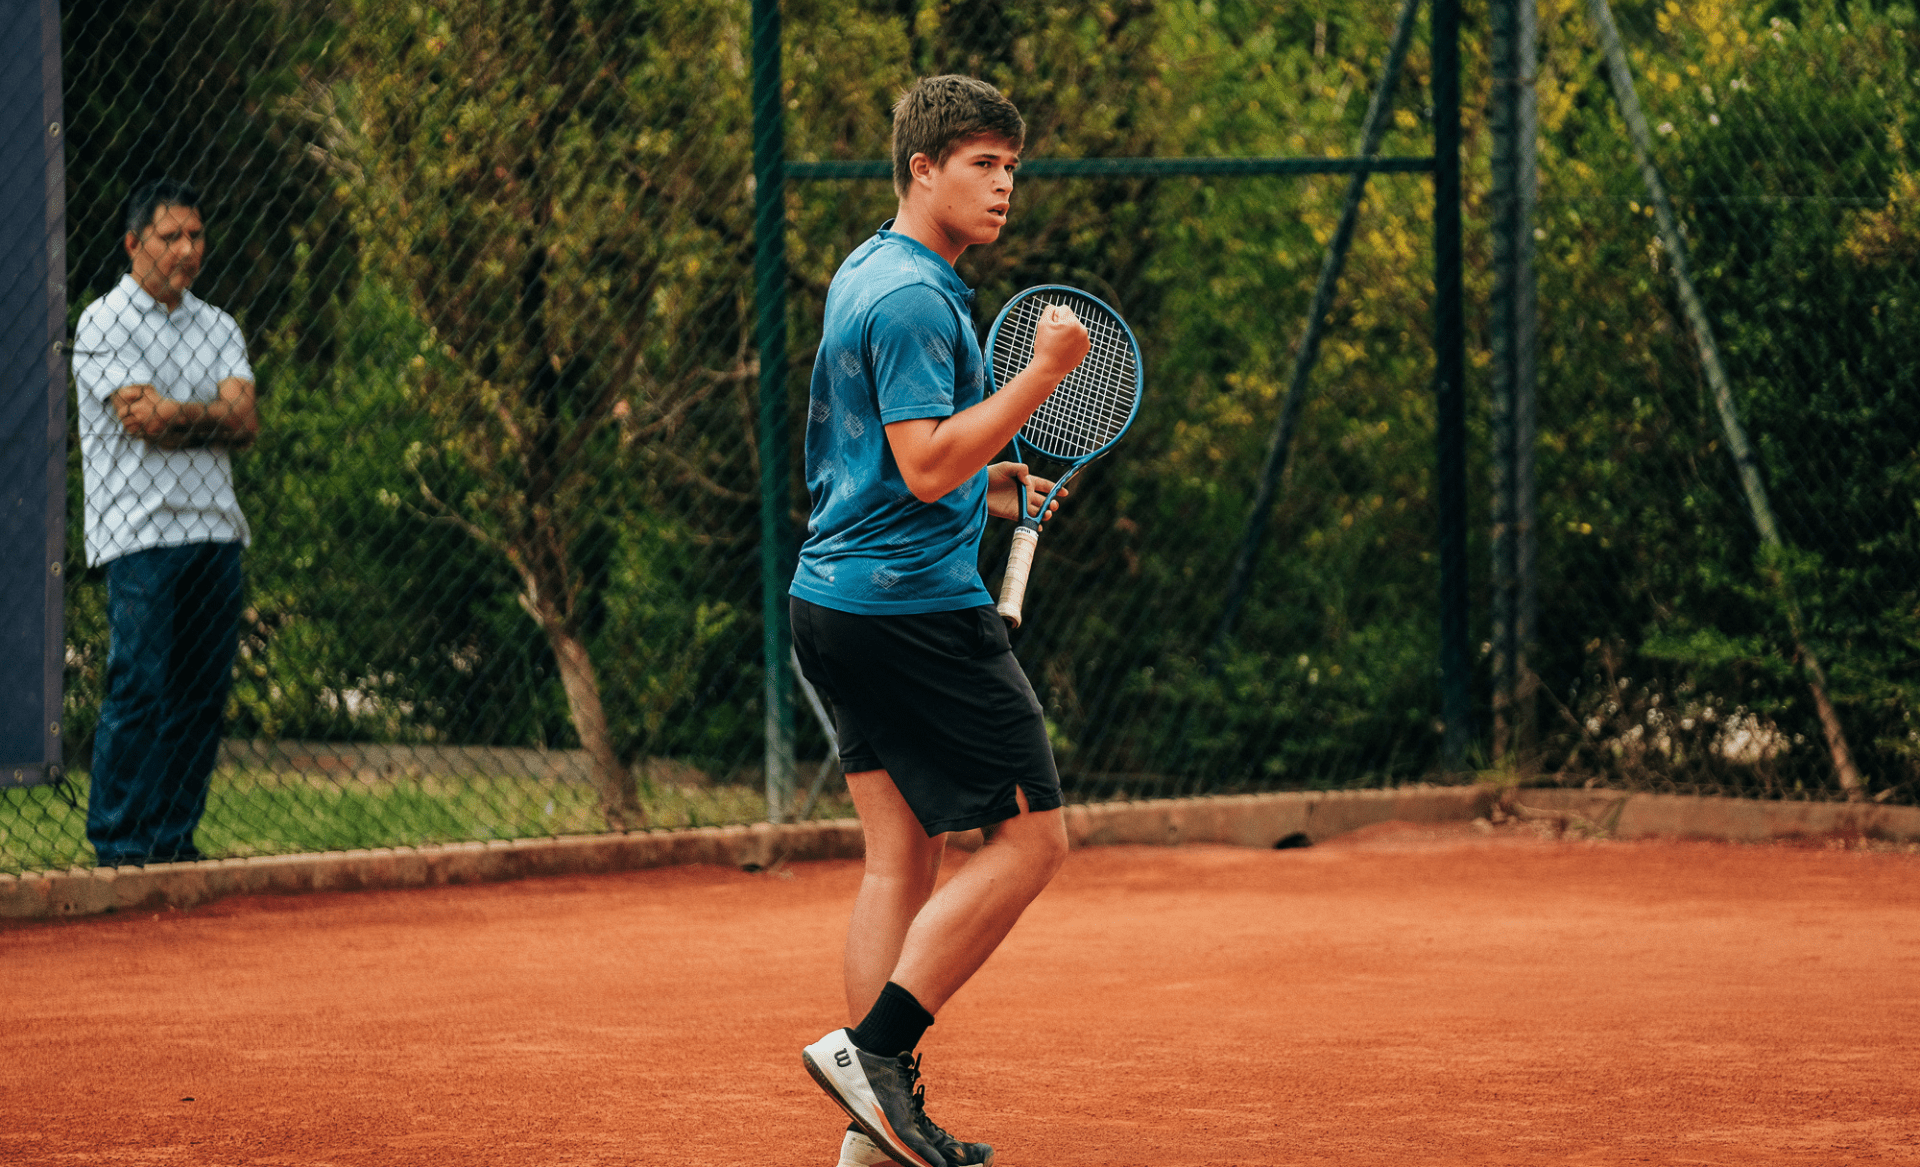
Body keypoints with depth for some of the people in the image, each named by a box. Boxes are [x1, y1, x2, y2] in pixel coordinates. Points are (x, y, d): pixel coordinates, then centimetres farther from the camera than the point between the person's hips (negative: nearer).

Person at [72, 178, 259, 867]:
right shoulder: (105, 324, -1)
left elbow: (245, 423, 4)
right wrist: (214, 419, 0)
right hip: (140, 531, -6)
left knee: (204, 693, 3)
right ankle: (117, 842, -4)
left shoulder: (218, 327, 17)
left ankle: (172, 837, 10)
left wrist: (176, 416, -10)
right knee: (139, 687, -9)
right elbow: (145, 421, -13)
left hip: (215, 529, 6)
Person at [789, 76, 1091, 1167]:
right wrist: (1042, 376, -21)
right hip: (916, 607, -10)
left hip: (839, 599, 10)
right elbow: (926, 467, -22)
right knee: (1030, 839, -5)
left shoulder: (866, 274, 18)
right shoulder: (914, 297, -15)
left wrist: (983, 482, 22)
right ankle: (873, 1048, -9)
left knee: (903, 858, 8)